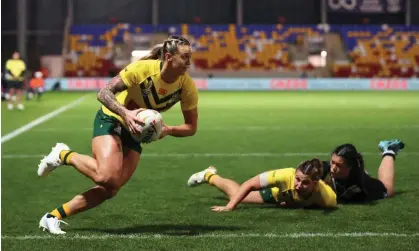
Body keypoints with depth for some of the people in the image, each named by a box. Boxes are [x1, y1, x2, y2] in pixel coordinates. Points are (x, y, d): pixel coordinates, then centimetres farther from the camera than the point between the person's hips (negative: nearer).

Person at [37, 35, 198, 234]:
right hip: (111, 120, -5)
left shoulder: (187, 86, -14)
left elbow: (191, 127, -6)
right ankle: (64, 155, -1)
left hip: (136, 132, 5)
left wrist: (168, 130, -26)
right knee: (106, 177, -29)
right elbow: (103, 93, -24)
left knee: (110, 190, -8)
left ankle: (53, 217, 4)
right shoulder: (143, 68, -26)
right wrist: (125, 113, -41)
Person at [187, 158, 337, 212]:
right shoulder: (287, 176, -47)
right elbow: (249, 184, -35)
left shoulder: (327, 197, -46)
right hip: (277, 192, -1)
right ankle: (210, 175, 54)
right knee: (235, 193, 26)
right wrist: (230, 207, -39)